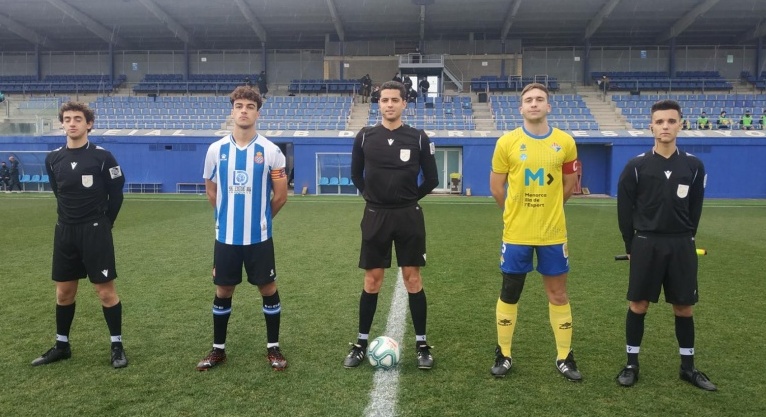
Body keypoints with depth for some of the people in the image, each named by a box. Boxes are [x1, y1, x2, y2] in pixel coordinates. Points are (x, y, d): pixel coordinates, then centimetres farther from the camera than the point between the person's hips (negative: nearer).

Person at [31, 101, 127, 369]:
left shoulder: (102, 156, -9)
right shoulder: (53, 159, 5)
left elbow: (116, 193, -3)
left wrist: (103, 223, 3)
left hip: (95, 231, -5)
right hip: (64, 232, 5)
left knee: (105, 291, -2)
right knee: (64, 292, 12)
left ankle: (117, 346, 10)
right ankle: (62, 345, 27)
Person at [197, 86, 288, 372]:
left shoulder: (271, 151, -6)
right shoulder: (216, 149, 0)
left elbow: (280, 196, 0)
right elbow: (211, 192, 12)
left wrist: (259, 218, 9)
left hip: (259, 236, -2)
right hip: (226, 236, 2)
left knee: (268, 289, 6)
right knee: (223, 291, 11)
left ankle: (273, 348, 20)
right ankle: (218, 349, 26)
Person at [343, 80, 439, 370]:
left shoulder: (418, 138, -1)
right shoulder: (365, 137, 1)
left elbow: (431, 180, 6)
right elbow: (356, 175, 13)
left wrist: (410, 199, 7)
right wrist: (372, 197, 8)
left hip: (408, 216, 0)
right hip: (375, 216, 1)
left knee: (412, 279, 3)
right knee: (372, 281, 6)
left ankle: (421, 344, 15)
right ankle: (362, 343, 18)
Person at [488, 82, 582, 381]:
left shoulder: (565, 142, 0)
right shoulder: (507, 142, -4)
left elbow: (570, 184, 11)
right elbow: (496, 188, 3)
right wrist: (518, 212, 9)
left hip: (553, 233, 1)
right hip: (516, 233, -1)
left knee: (558, 293, 9)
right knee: (509, 294, 8)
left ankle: (564, 357, 24)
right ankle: (504, 355, 23)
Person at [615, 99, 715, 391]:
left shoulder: (694, 166, 2)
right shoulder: (636, 166, -4)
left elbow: (695, 209, 9)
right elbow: (625, 209, 0)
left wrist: (684, 239, 8)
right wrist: (631, 245, 2)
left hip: (681, 245, 2)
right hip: (646, 244, -2)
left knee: (684, 306, 9)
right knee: (638, 304, 3)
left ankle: (688, 367, 25)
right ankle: (632, 364, 16)